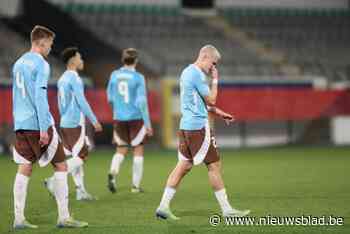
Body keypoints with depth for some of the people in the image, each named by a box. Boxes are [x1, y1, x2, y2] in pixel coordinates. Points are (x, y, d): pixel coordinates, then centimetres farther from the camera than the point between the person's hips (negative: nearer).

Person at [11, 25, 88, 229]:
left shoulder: (18, 63, 16)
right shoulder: (41, 65, -10)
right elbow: (40, 97, -17)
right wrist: (44, 129, -18)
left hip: (21, 125, 8)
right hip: (37, 124, -8)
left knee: (25, 169, 6)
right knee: (61, 166, 1)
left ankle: (19, 219, 2)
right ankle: (64, 217, 0)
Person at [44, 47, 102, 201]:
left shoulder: (62, 79, 14)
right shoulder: (74, 78, -14)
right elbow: (82, 102, -19)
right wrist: (94, 121, -14)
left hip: (65, 123, 9)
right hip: (75, 124, -9)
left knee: (77, 156, 10)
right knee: (81, 156, -6)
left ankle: (81, 191, 8)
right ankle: (53, 181, -13)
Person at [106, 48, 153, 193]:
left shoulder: (114, 75, 2)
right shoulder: (138, 78, -10)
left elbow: (110, 98, 11)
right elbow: (142, 101, -13)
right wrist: (148, 123, -8)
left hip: (119, 118, 4)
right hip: (136, 118, -3)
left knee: (121, 150, 13)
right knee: (138, 150, 8)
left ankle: (112, 173, -14)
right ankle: (136, 185, 8)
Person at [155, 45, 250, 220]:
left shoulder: (186, 72, 17)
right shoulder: (197, 75, -14)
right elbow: (211, 100, -11)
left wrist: (220, 114, 22)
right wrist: (215, 80, 0)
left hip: (186, 125, 10)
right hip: (198, 126, -10)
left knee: (184, 165, 8)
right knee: (214, 165, -3)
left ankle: (163, 206, 4)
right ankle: (226, 210, 2)